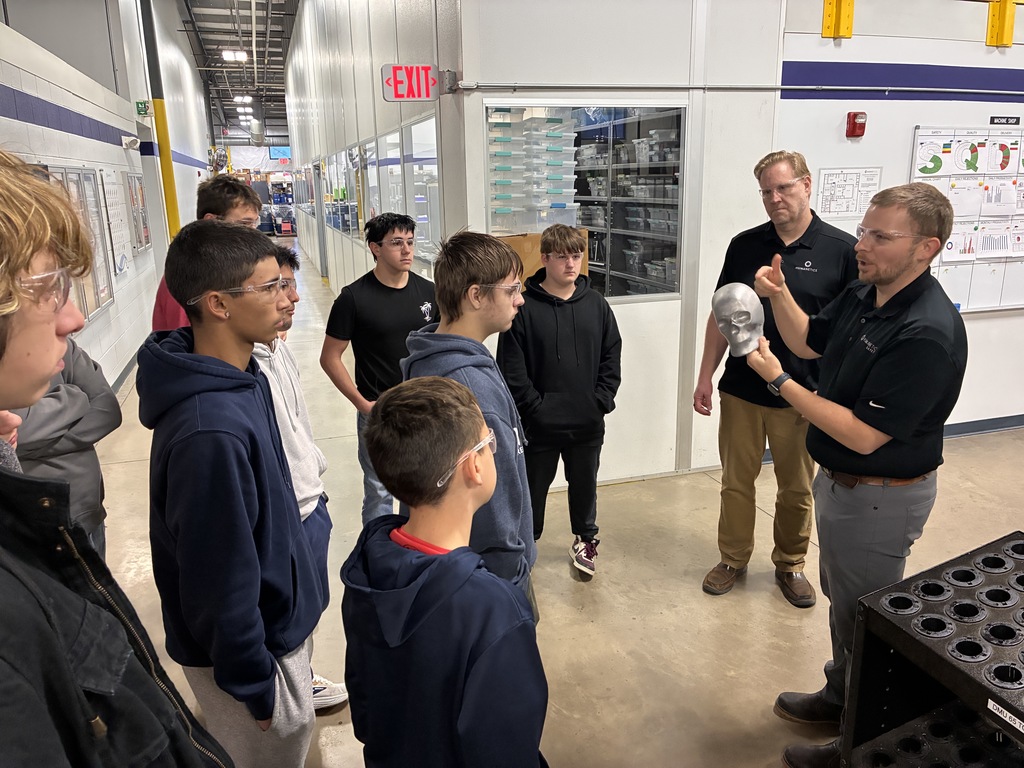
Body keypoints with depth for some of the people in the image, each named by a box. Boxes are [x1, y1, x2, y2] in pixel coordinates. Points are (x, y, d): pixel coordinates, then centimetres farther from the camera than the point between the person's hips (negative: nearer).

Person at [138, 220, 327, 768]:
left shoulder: (244, 376, -5)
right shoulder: (210, 430, -34)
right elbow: (220, 579, -27)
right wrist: (255, 685, -16)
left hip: (279, 619, 8)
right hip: (258, 646, -8)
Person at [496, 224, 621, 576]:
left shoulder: (596, 304, 1)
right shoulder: (524, 308, -11)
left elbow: (612, 357, 5)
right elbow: (511, 368, -12)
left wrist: (601, 401, -4)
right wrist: (536, 406, -14)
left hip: (587, 423, 3)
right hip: (539, 424, -3)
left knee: (584, 484, 20)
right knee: (533, 486, 13)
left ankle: (585, 539, 42)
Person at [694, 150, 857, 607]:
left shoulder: (841, 250, -6)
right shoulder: (744, 245, 1)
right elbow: (721, 315, 6)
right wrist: (706, 376, 4)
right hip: (741, 390, 2)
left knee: (797, 490, 14)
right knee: (736, 482, 13)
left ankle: (790, 565, 35)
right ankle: (733, 559, 32)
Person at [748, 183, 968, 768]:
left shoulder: (927, 333, -30)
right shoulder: (863, 294, -3)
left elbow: (863, 436, -30)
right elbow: (810, 342, 14)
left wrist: (779, 380, -24)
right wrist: (780, 296, -5)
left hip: (881, 498, -9)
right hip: (839, 480, 9)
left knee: (863, 618, 11)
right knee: (843, 601, 26)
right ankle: (840, 697, 49)